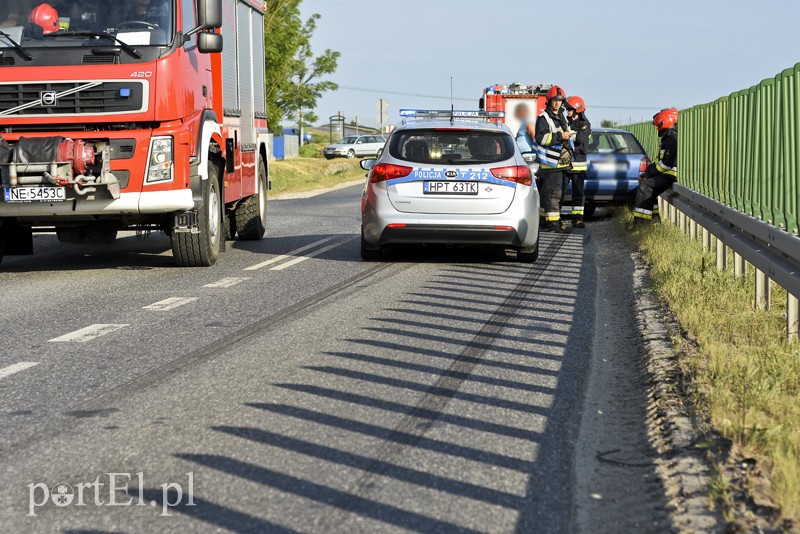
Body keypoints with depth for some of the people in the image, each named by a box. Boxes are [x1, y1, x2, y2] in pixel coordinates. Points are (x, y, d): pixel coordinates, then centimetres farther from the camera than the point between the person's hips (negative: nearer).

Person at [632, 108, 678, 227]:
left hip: (671, 176, -11)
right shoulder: (668, 138, 17)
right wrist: (647, 172, 9)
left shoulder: (674, 139, -19)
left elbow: (666, 164, -22)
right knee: (645, 184, 17)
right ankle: (654, 215, 15)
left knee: (645, 186, -18)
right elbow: (659, 159, 21)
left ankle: (640, 221, -20)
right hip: (667, 173, 11)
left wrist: (649, 172, -10)